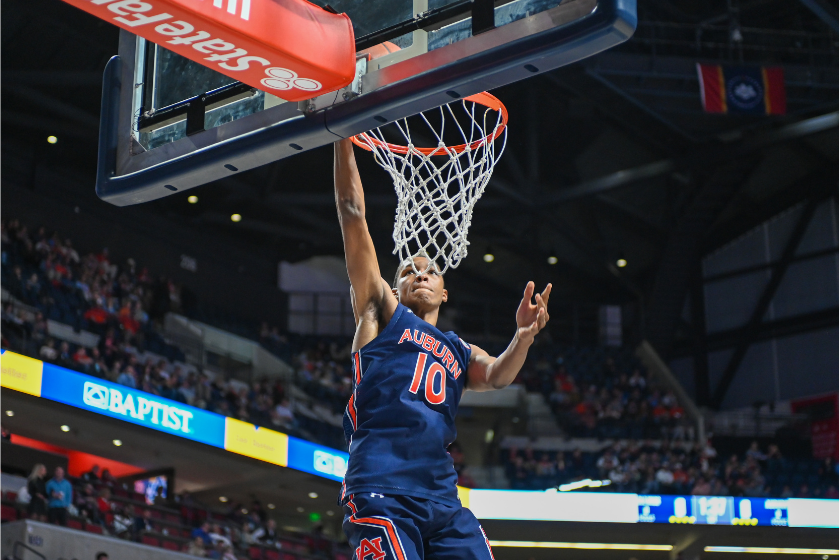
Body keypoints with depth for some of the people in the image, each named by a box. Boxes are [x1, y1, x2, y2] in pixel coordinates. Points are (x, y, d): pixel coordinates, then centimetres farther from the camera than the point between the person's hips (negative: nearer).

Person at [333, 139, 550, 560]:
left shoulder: (460, 353, 29)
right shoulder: (382, 312, 17)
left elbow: (499, 375, 6)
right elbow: (352, 214, 13)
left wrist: (524, 336, -13)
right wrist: (343, 140, 10)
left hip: (442, 500, 5)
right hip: (380, 491, -5)